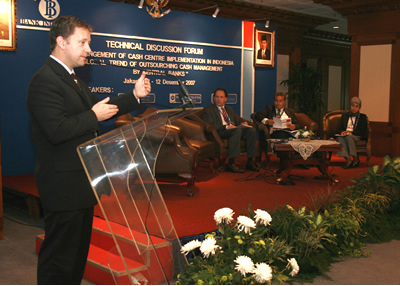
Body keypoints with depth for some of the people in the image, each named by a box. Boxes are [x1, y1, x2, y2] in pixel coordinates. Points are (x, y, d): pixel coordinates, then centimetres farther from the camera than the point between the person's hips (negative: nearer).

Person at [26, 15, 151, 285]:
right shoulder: (45, 80, -19)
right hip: (64, 186, -11)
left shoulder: (72, 78, 15)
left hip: (81, 182, 11)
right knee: (59, 257, 2)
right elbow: (57, 130, -29)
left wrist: (135, 95, 8)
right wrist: (94, 116, -19)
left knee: (78, 250, 23)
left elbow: (98, 106, 19)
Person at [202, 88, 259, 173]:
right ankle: (231, 163, -38)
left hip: (234, 129, 6)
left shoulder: (230, 109, 30)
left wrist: (241, 123, 5)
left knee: (251, 130, -23)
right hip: (220, 133, -6)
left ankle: (250, 162, -23)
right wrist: (226, 127, -18)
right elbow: (209, 126, -6)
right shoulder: (208, 109, 9)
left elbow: (236, 121, 31)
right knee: (237, 130, -37)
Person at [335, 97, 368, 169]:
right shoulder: (344, 115, 26)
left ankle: (355, 158, -35)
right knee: (340, 138, -35)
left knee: (348, 137, -38)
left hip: (357, 137, -2)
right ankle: (348, 159, -46)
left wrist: (351, 132, -13)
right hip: (344, 135, 3)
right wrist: (342, 132, -8)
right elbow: (339, 128, 17)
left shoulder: (363, 117, 16)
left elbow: (362, 131, 3)